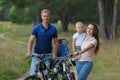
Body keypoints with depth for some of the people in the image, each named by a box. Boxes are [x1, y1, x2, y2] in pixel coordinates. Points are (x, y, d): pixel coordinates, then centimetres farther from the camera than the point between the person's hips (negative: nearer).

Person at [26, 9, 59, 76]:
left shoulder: (53, 29, 1)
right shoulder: (36, 28, -3)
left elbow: (56, 42, 6)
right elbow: (31, 41, -8)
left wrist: (55, 55, -2)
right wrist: (29, 52, -25)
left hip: (48, 55, 1)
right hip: (37, 54, -1)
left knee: (46, 75, 0)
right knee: (33, 74, -7)